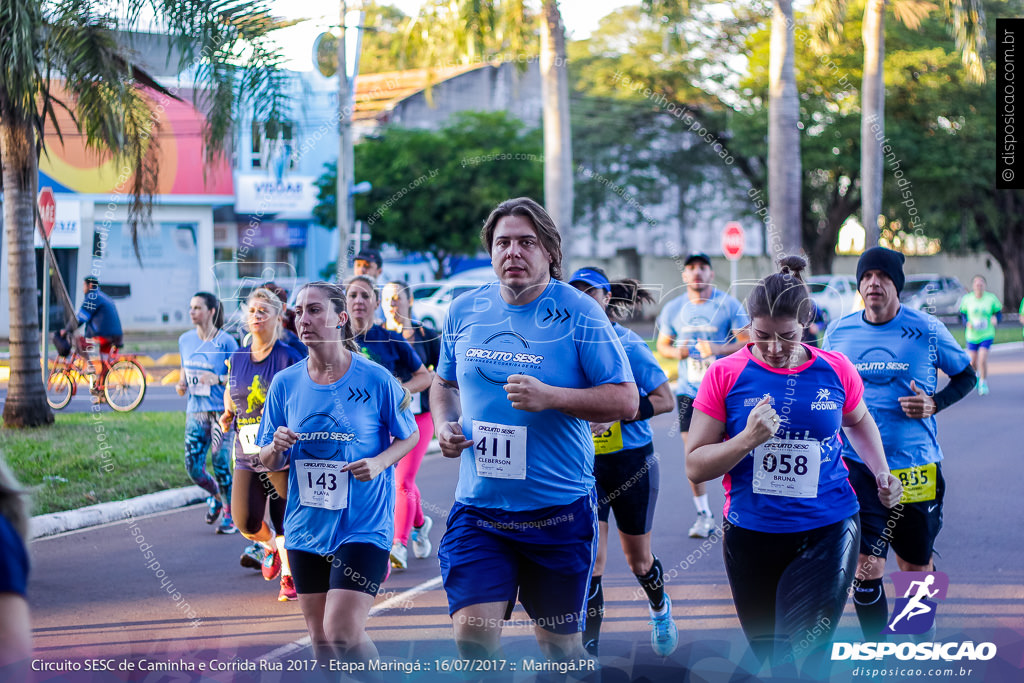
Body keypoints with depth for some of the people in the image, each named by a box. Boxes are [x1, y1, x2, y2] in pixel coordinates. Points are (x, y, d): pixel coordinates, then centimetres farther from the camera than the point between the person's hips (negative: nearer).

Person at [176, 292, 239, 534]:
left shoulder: (225, 341, -7)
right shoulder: (185, 340, 9)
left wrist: (218, 379, -22)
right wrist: (181, 385, 0)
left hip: (221, 411, -5)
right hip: (195, 411, 5)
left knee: (221, 465, -5)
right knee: (193, 466, -1)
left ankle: (230, 516, 11)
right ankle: (215, 495, 29)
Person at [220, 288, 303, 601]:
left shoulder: (289, 358, -6)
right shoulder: (237, 358, 8)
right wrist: (228, 414, 9)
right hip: (247, 455, 4)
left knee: (286, 519, -1)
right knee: (245, 521, -6)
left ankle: (288, 577, 20)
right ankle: (269, 546, 29)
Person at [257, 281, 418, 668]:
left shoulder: (376, 380, -8)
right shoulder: (285, 383, 2)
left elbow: (409, 437, 4)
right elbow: (267, 462, 9)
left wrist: (379, 462, -15)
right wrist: (277, 449, -14)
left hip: (363, 525, -4)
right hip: (306, 530, 4)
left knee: (343, 635, -15)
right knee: (321, 642, 9)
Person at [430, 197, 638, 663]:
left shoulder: (578, 313, -7)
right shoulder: (464, 311, 5)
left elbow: (626, 401, -10)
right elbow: (444, 384, 22)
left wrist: (549, 397, -22)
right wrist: (444, 425, 0)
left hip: (559, 513, -2)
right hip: (478, 509, 3)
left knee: (561, 643, 10)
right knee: (472, 637, -11)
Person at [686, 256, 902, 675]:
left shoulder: (836, 370, 0)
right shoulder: (726, 375, -5)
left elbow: (858, 421, 23)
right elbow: (695, 466, -6)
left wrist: (881, 472, 9)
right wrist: (748, 440, -20)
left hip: (828, 531, -1)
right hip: (752, 537, 1)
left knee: (803, 655, -15)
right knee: (768, 654, 14)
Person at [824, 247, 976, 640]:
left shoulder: (927, 331, -5)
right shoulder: (839, 332, 3)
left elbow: (966, 376, 7)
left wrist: (935, 404, -10)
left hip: (916, 467, -1)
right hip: (857, 465, 1)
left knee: (916, 566, 12)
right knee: (866, 568, -6)